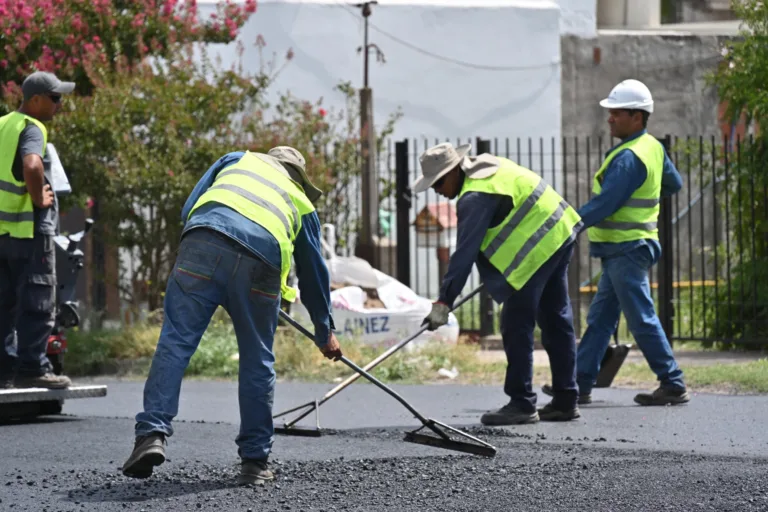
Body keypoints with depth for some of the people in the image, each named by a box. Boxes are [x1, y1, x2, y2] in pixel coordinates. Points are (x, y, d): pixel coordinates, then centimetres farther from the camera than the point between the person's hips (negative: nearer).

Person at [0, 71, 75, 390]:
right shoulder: (32, 129, -14)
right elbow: (31, 166, -33)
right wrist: (39, 198, -18)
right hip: (30, 229, -8)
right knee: (37, 303, -3)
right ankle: (31, 369, -4)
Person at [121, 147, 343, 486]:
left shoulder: (239, 160, 35)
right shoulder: (301, 204, 36)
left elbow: (189, 208, 23)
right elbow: (314, 274, 41)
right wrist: (325, 333, 51)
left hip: (203, 243, -1)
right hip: (261, 262, 1)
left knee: (176, 341, -1)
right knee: (257, 361, 13)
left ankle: (152, 433, -16)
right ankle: (255, 461, 17)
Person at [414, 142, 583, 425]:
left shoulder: (476, 198, -20)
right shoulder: (486, 165, 10)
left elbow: (465, 253, -22)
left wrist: (444, 302, -20)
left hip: (537, 248, -11)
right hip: (560, 233, 11)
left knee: (516, 325, -6)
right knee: (556, 320, 14)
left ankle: (522, 404, -5)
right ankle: (565, 400, 20)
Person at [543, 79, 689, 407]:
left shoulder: (628, 158, -20)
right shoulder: (653, 147, 10)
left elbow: (605, 204, -25)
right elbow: (674, 184, 24)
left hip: (627, 250, -10)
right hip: (627, 248, 10)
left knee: (641, 319, -5)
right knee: (599, 319, 11)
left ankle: (673, 385, -1)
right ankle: (580, 383, 13)